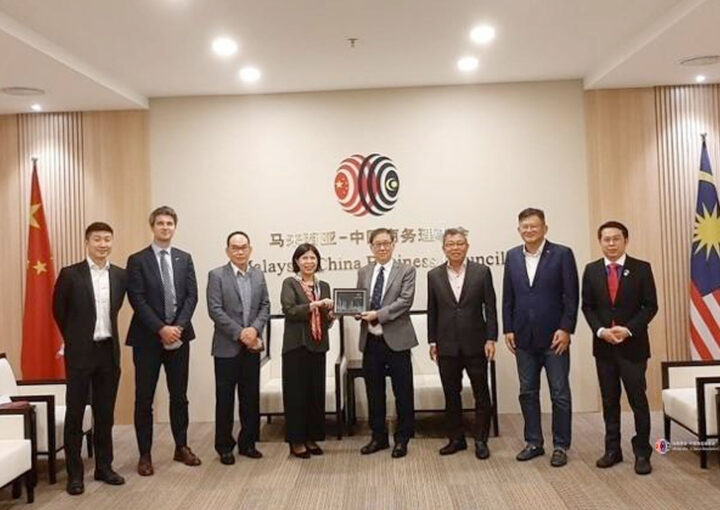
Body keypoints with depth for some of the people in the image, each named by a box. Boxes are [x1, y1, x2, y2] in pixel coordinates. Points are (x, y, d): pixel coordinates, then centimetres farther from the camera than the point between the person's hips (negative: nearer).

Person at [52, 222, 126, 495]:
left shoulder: (121, 275, 3)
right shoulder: (70, 274, -7)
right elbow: (59, 311, 4)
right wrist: (74, 338, 9)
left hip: (109, 351, 3)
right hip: (80, 352, -3)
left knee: (105, 413, 11)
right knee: (75, 413, 4)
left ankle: (104, 466, 23)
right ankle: (75, 473, 14)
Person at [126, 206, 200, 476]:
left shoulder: (184, 258, 8)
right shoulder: (137, 260, -2)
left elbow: (192, 295, 2)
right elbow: (137, 300, -9)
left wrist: (178, 326, -11)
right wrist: (161, 329, -17)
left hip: (179, 336, 3)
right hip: (148, 339, -3)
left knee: (179, 395, 12)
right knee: (144, 398, 4)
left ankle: (181, 447, 25)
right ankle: (145, 454, 15)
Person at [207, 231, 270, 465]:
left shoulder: (258, 275, 10)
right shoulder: (216, 275, -4)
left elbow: (265, 306, 7)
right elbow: (215, 310, -11)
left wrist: (255, 329, -10)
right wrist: (239, 333, -16)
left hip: (251, 346, 4)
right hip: (227, 346, -4)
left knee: (251, 397, 10)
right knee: (225, 398, 4)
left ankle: (248, 443, 22)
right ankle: (224, 446, 16)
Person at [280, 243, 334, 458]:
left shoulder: (324, 286, 14)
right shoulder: (290, 283, 0)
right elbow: (289, 310, -15)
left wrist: (331, 315, -4)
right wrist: (314, 305, -24)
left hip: (318, 346, 5)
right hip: (296, 345, -5)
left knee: (316, 392, 8)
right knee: (296, 393, 1)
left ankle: (312, 438, 20)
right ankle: (296, 441, 10)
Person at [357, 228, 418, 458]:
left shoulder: (406, 271, -1)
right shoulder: (363, 272, 13)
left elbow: (405, 301, -12)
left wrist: (378, 314, -21)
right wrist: (357, 311, -10)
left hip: (396, 339, -4)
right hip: (370, 340, 4)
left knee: (402, 392, 3)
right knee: (374, 392, 11)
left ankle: (402, 439, 17)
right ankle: (379, 436, 25)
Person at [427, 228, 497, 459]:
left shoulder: (481, 272, 0)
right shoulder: (434, 275, 5)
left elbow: (490, 308, -1)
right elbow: (432, 311, 7)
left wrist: (491, 339, -7)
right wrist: (432, 341, 5)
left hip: (475, 344, -1)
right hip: (447, 346, 2)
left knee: (481, 394, 6)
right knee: (451, 394, 10)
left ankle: (481, 440, 18)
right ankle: (456, 438, 23)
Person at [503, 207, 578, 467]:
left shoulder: (562, 254, -4)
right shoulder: (512, 256, 7)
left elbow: (571, 296, -7)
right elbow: (508, 297, 9)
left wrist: (566, 329, -13)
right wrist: (508, 329, 3)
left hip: (554, 337, -4)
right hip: (524, 337, 4)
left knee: (560, 394, 4)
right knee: (528, 392, 11)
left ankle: (561, 446, 16)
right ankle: (533, 442, 23)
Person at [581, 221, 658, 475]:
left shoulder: (642, 268, -3)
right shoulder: (591, 270, 5)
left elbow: (650, 306, -4)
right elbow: (587, 307, 6)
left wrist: (628, 329, -16)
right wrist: (600, 330, -10)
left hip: (633, 345, -2)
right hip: (603, 345, 3)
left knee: (638, 400, 1)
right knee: (609, 401, 10)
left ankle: (642, 452, 12)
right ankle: (612, 449, 19)